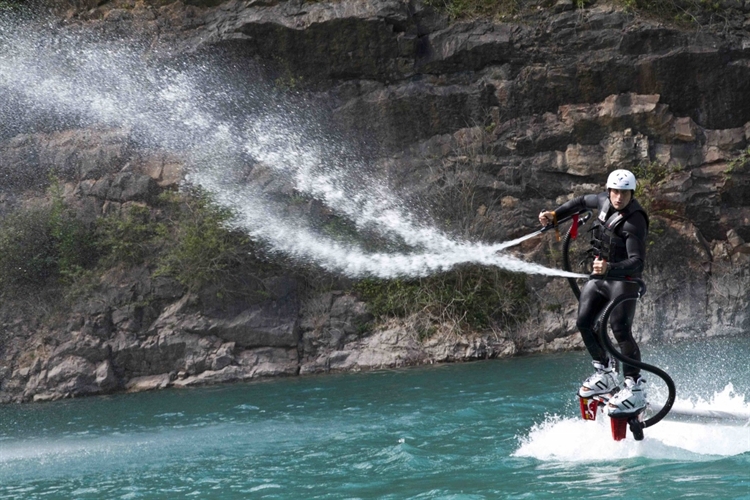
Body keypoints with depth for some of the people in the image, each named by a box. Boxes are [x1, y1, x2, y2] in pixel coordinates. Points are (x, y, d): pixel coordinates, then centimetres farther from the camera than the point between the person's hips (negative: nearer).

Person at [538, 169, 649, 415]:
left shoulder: (634, 222, -24)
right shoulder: (605, 201, -1)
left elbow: (637, 261, -32)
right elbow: (583, 201, 22)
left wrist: (609, 268, -47)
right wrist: (554, 214, 17)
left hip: (623, 277, -8)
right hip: (600, 275, 8)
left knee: (620, 329, -19)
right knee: (583, 322, 4)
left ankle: (635, 388, -20)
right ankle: (605, 374, 18)